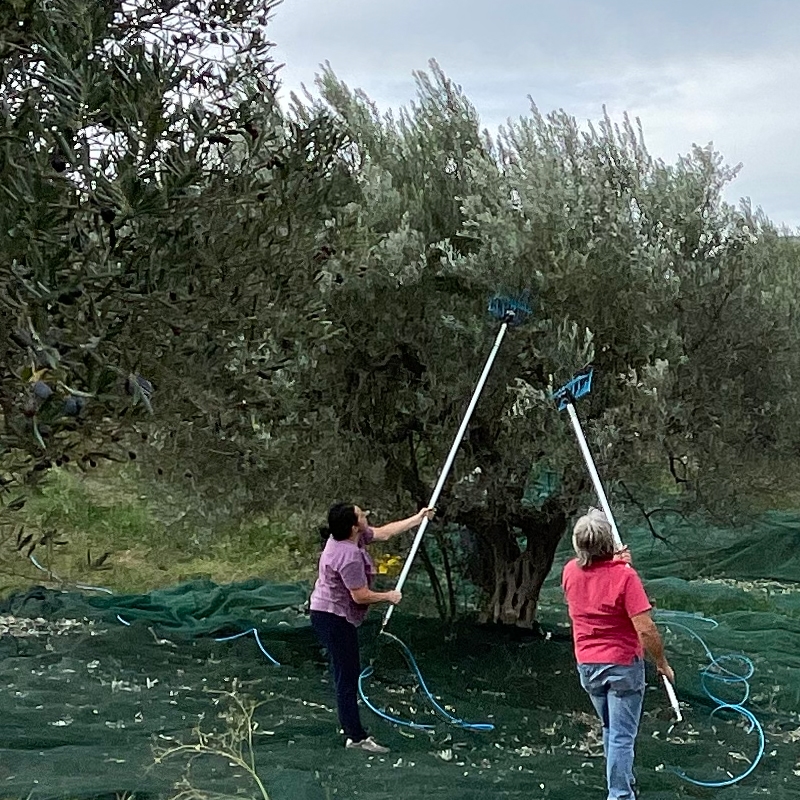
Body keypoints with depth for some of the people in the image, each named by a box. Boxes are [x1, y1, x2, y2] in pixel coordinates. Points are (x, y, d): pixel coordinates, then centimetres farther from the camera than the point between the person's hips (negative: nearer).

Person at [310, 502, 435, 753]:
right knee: (347, 676, -4)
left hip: (331, 615, 11)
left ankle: (351, 729, 27)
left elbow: (383, 533, 16)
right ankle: (356, 737, 2)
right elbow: (361, 596, -23)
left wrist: (418, 519, 20)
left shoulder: (349, 536, 0)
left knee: (349, 672, 18)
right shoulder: (348, 556, -29)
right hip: (333, 619, -11)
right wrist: (389, 596, -6)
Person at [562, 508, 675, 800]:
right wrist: (663, 663, -9)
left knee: (610, 729, 24)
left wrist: (615, 562, 15)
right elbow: (645, 629, -23)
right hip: (622, 665, -6)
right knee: (622, 736, 1)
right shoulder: (624, 576, -23)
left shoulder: (570, 571, -5)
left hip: (587, 665, 6)